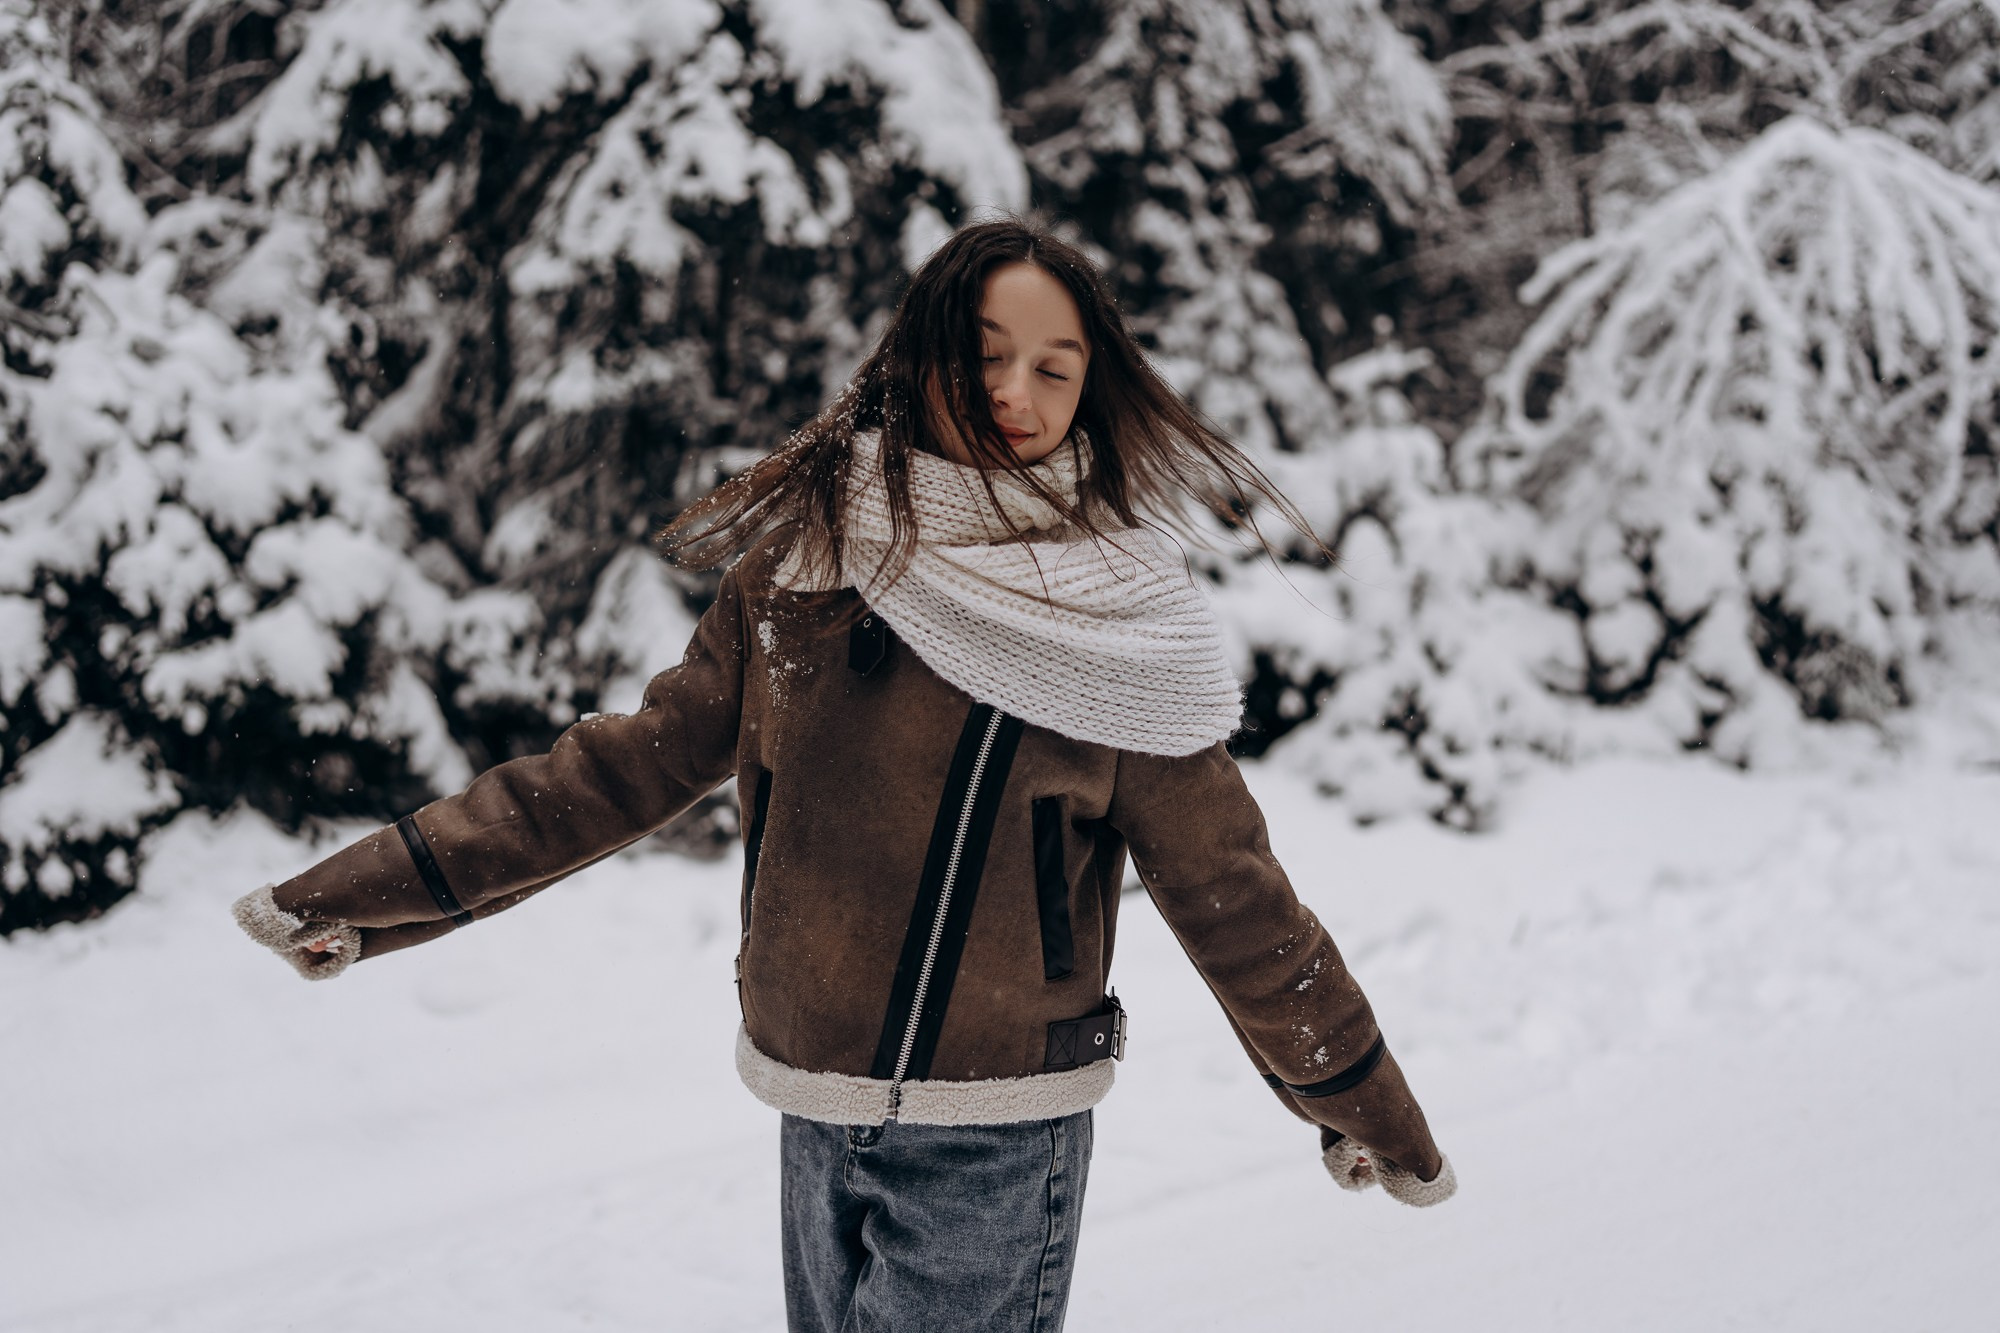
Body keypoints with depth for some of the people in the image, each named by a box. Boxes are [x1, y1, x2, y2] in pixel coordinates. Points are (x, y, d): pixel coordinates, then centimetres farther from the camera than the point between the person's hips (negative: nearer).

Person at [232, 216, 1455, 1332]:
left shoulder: (1112, 621, -7)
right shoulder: (809, 556, 0)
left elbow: (1228, 890, 0)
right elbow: (628, 768, 6)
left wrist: (1369, 1109, 5)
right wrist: (371, 889, 5)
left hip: (1001, 1140, -3)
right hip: (814, 1115, 4)